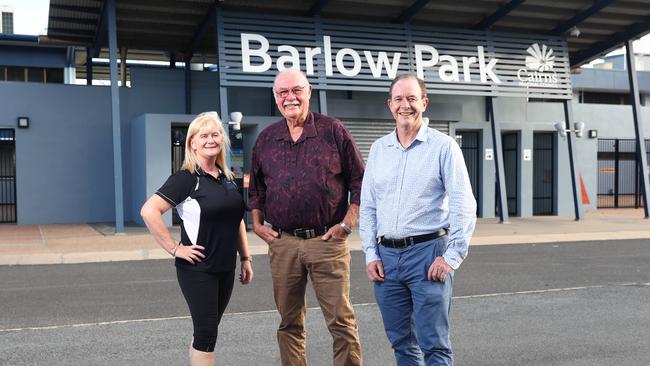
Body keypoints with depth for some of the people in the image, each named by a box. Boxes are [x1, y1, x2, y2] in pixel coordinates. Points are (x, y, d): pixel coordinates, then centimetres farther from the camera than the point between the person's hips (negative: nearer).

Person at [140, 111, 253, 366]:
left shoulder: (227, 178, 9)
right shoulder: (186, 178, -12)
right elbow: (149, 211, -21)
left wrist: (246, 258, 14)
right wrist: (174, 248, -19)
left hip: (225, 268, 7)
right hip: (197, 269, -6)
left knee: (206, 331, 15)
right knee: (207, 332, -3)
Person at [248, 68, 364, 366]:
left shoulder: (333, 131, 0)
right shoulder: (266, 139, 11)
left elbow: (359, 181, 1)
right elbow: (256, 187, 21)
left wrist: (347, 223, -6)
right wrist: (257, 224, 9)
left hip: (327, 241, -3)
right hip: (282, 244, 4)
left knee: (341, 320, -3)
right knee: (289, 323, 12)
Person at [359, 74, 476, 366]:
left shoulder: (443, 146, -2)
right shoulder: (378, 148, 12)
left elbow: (464, 206, -7)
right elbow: (367, 206, 14)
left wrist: (451, 257, -13)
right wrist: (371, 254, 6)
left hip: (428, 252, -5)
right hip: (387, 256, 5)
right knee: (401, 342, 13)